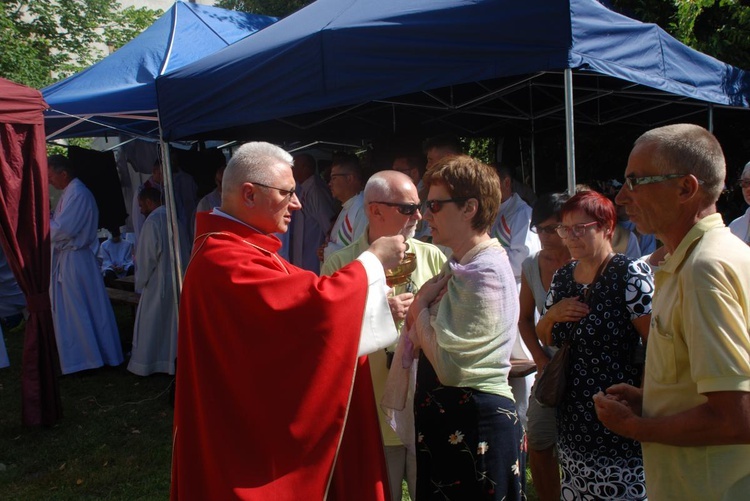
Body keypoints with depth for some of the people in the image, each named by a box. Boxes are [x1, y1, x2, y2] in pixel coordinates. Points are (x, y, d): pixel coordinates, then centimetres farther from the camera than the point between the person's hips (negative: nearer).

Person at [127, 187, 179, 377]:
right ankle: (172, 358, 18)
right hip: (176, 279, 7)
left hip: (157, 281, -7)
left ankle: (145, 363, 10)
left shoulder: (152, 221, -16)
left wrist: (140, 282, -5)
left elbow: (147, 256, -16)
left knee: (150, 323, 3)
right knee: (172, 321, 12)